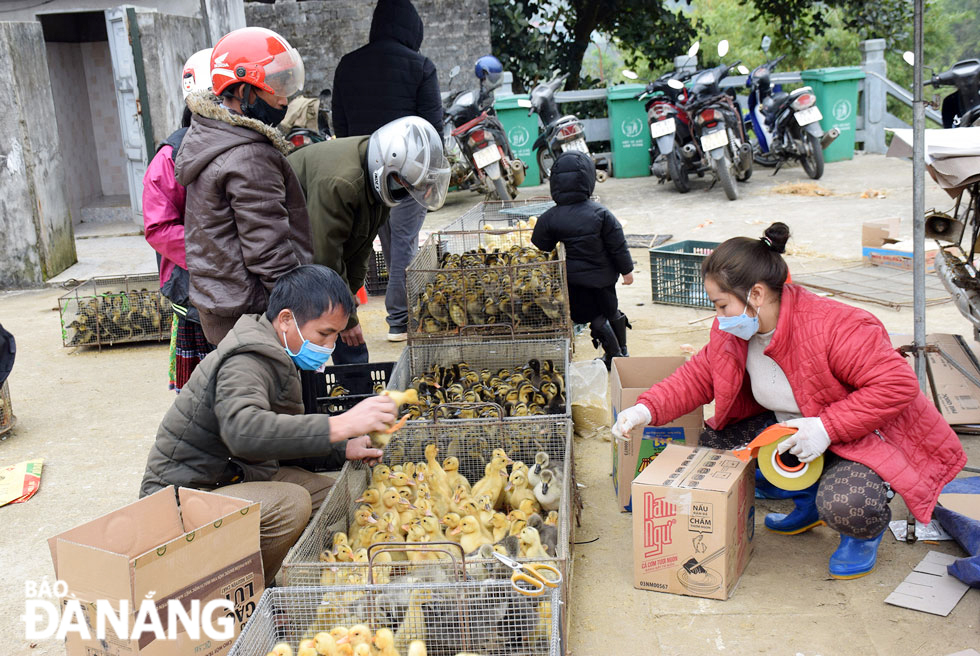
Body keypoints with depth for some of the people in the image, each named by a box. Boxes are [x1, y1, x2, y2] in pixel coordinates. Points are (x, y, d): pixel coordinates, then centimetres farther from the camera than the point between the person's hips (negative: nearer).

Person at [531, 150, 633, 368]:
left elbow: (539, 250, -4)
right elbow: (618, 246, -4)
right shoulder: (601, 214, -10)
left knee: (595, 317, 9)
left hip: (575, 280, -2)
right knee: (611, 311, 21)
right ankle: (622, 350, 37)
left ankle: (614, 355, 13)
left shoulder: (549, 219, -12)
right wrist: (626, 270, 8)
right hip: (603, 276, 2)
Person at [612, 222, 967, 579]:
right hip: (790, 428, 8)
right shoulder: (732, 332, -8)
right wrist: (647, 409, -16)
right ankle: (807, 500, 17)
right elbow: (698, 376, 0)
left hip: (867, 433, -8)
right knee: (714, 444, -5)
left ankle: (867, 532, 8)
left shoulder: (834, 327, -33)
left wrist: (827, 427, -36)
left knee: (843, 506, -36)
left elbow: (898, 384, -31)